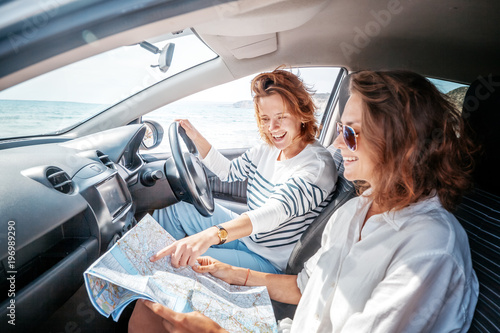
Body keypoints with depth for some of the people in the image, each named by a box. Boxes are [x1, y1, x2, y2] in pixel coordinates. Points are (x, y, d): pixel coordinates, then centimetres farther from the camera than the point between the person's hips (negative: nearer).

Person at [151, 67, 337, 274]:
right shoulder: (267, 150, -1)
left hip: (269, 263, -7)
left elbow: (277, 211, -40)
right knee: (174, 210, 3)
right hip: (244, 235, 7)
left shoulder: (318, 165, -25)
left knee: (184, 262, -21)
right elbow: (228, 171, 12)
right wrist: (195, 137, 0)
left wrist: (211, 235, -53)